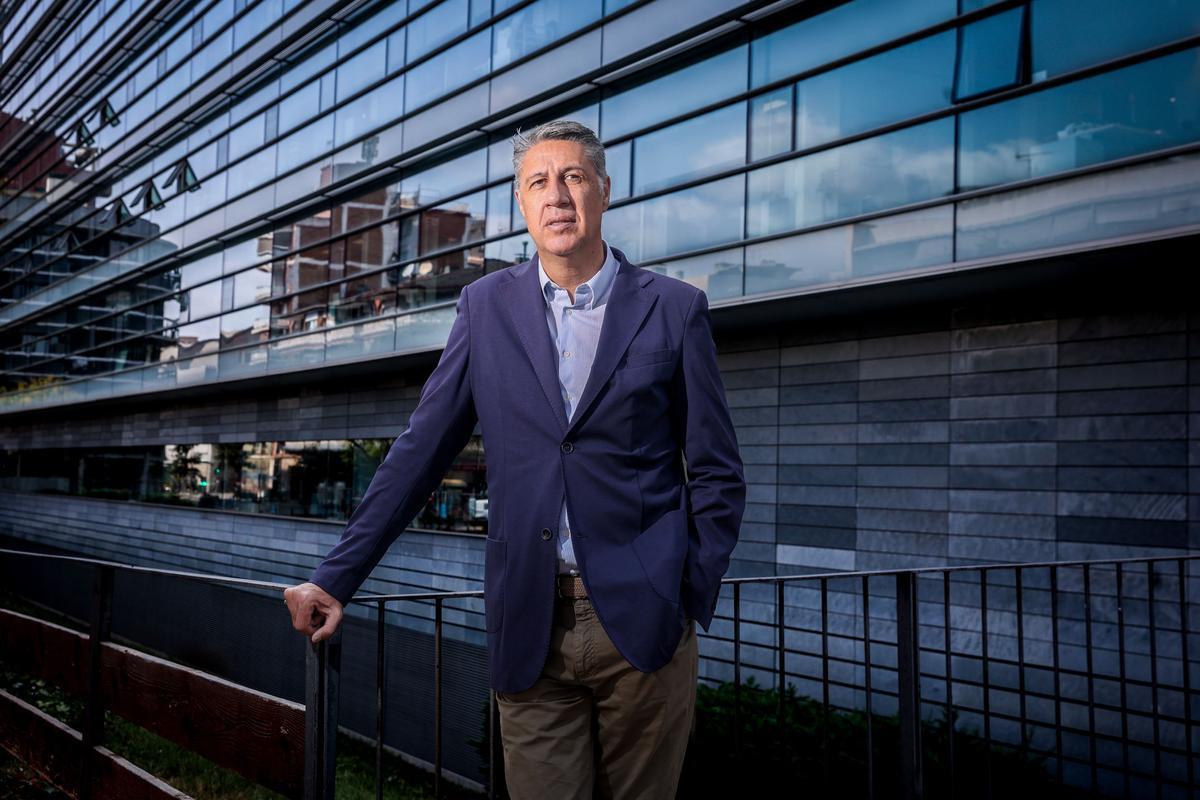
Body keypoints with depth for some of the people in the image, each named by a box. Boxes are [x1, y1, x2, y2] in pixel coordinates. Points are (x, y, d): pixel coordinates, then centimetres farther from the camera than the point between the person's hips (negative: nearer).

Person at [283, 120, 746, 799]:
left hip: (642, 621, -1)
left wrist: (691, 601, -4)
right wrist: (337, 577, 3)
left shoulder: (675, 308, 1)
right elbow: (419, 454, 6)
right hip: (530, 628, 1)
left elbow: (717, 475, 4)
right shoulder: (487, 306, 6)